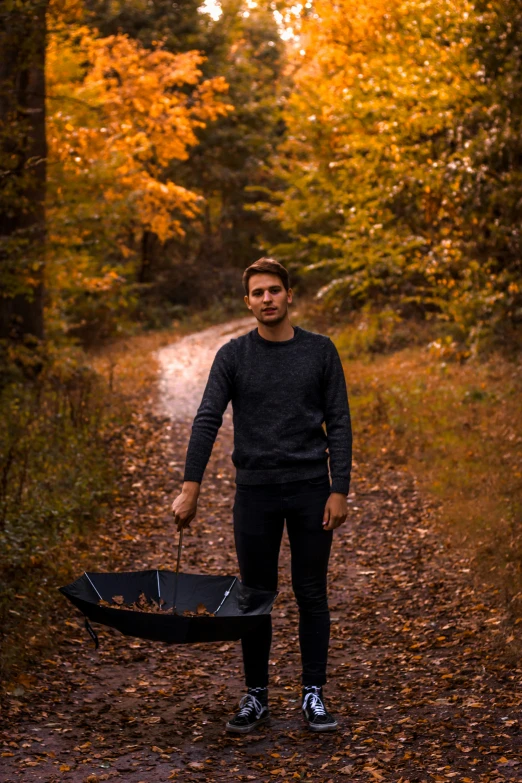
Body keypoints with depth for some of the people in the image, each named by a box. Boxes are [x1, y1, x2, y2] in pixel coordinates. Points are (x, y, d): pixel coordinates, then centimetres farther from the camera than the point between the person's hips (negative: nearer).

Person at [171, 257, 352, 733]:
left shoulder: (320, 351, 0)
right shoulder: (233, 356, 0)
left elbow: (339, 424, -1)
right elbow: (207, 421, -7)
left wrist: (339, 491, -8)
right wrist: (190, 489, -16)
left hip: (311, 490, 0)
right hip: (255, 492, 0)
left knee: (312, 596, 6)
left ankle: (314, 695, 16)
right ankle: (256, 697, 19)